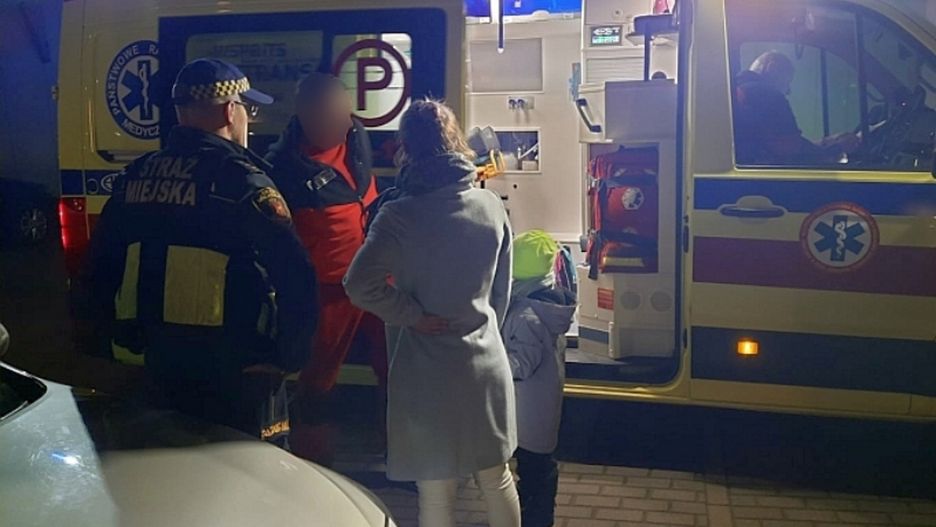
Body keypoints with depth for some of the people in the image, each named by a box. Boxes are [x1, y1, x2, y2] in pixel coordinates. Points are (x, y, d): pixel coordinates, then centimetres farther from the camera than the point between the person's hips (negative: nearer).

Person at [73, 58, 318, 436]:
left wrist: (127, 338, 19)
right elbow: (294, 274, -22)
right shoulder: (237, 176, -14)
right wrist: (290, 357, -12)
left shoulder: (136, 175, 7)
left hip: (160, 363, 7)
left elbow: (98, 270, 13)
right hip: (231, 371, -6)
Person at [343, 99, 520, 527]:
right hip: (486, 363, 5)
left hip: (428, 373, -4)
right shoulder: (492, 206, -1)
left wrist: (414, 315, -12)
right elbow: (501, 290, 9)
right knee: (497, 478, 21)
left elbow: (360, 285, -25)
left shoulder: (400, 216, -16)